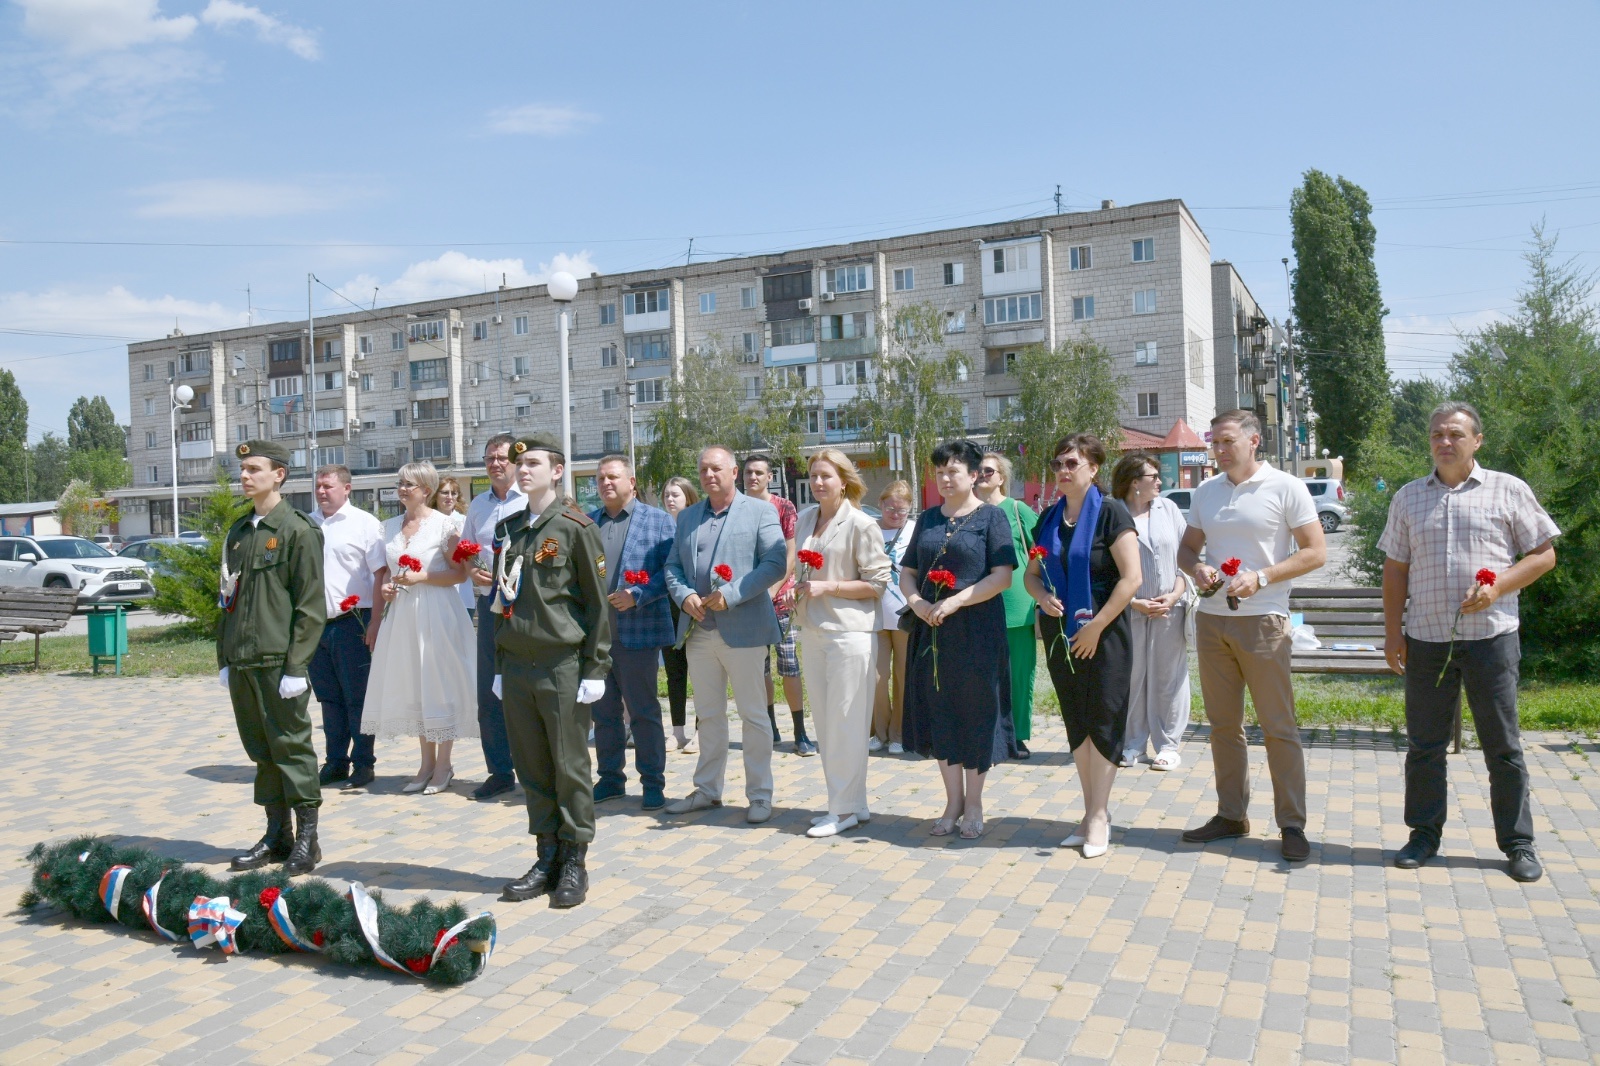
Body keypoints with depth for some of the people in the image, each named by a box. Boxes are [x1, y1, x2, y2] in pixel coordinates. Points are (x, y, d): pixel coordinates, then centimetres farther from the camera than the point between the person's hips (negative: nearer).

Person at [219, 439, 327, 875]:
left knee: (291, 748, 0)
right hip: (242, 663, 7)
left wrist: (296, 667, -15)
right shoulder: (238, 533, 14)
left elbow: (311, 606, -11)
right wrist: (224, 659, 13)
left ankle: (306, 838, 9)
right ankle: (276, 835, 23)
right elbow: (227, 598, 19)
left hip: (279, 663, -7)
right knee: (261, 751, 13)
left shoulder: (298, 530, -7)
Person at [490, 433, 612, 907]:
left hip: (562, 667, -6)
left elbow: (598, 602, -6)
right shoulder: (509, 529, 12)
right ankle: (547, 858, 21)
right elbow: (503, 599, 17)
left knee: (570, 769, 2)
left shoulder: (575, 526, -5)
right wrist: (500, 665, 14)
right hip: (517, 668, 6)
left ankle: (575, 863, 13)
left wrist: (596, 669, -10)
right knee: (532, 769, 10)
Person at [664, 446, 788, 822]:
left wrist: (730, 594, -18)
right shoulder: (687, 517, 15)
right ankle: (707, 789, 25)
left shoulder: (760, 512, -1)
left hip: (743, 631, -5)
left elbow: (776, 564, -10)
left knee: (752, 714, 2)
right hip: (698, 632, 5)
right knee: (708, 715, 14)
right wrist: (684, 596, -8)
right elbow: (672, 566, 13)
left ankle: (760, 794, 12)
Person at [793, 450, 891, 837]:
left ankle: (845, 809, 7)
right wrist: (800, 589, 3)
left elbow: (877, 583, -9)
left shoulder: (861, 524, -8)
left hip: (848, 631, -7)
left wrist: (827, 587, -15)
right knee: (824, 721, 10)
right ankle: (847, 803, 20)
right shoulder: (805, 519, 11)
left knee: (845, 722, -3)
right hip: (813, 631, 7)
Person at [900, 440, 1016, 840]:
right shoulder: (927, 519, 12)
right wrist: (916, 602, -7)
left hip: (977, 632, -4)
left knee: (975, 714, 3)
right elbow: (907, 571, 13)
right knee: (940, 713, 8)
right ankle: (953, 800, 22)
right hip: (931, 631, 5)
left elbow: (1002, 577, -11)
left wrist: (954, 602, -19)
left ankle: (973, 803, 17)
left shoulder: (990, 517, -3)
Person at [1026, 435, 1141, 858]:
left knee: (1103, 722, 0)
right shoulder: (1049, 518, 8)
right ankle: (1091, 811, 23)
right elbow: (1032, 573, 14)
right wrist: (1043, 597, -8)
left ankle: (1099, 816, 10)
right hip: (1060, 633, 6)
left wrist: (1096, 626, -15)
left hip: (1103, 634, -6)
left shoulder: (1110, 512, -9)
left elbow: (1131, 578, -15)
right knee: (1076, 723, 11)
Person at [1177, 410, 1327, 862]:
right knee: (1223, 724, 11)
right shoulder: (1205, 492, 12)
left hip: (1262, 621, -5)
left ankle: (1292, 824, 8)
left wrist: (1260, 578, -16)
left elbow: (1315, 552, -5)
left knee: (1279, 726, -1)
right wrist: (1196, 568, -5)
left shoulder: (1286, 488, -3)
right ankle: (1231, 815, 21)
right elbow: (1186, 547, 19)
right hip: (1210, 619, 5)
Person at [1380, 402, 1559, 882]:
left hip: (1491, 635, -2)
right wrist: (1392, 632, 5)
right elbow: (1395, 569, 11)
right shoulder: (1408, 498, 10)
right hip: (1426, 639, 2)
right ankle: (1424, 834, 20)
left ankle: (1518, 842, 18)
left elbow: (1544, 554, 3)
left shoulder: (1509, 491, 3)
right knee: (1424, 743, 8)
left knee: (1503, 744, 5)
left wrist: (1497, 587, -13)